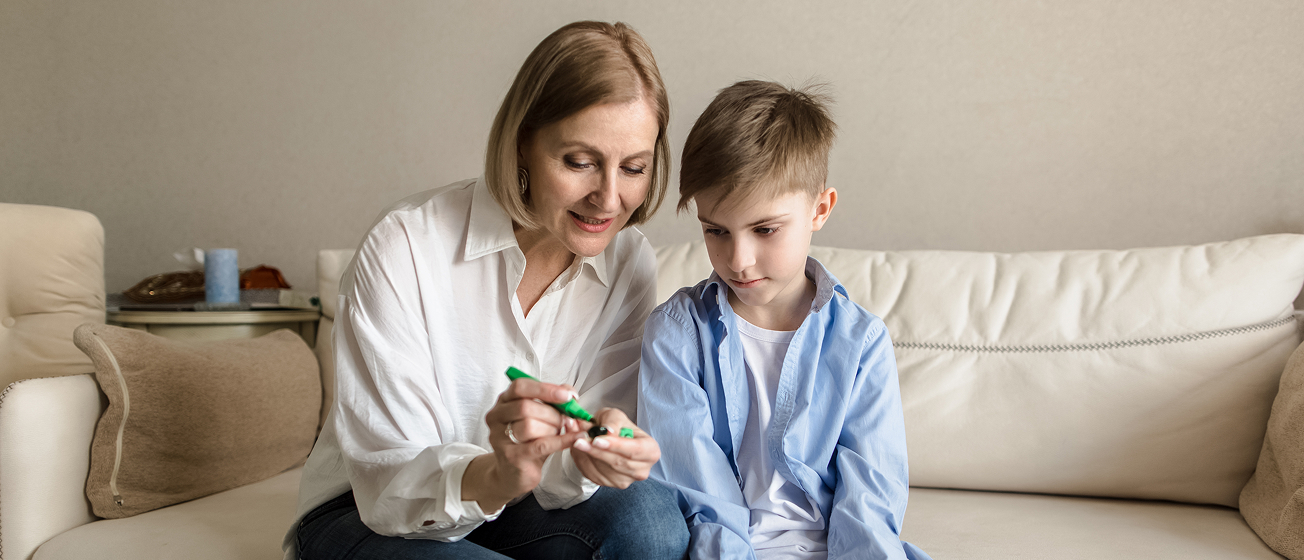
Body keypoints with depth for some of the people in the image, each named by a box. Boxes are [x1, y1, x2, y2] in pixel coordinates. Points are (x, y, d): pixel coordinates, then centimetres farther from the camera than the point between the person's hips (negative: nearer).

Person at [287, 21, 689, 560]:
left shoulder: (630, 263, -9)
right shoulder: (405, 247, -23)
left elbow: (562, 467, -9)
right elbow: (389, 479, -23)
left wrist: (602, 450, -34)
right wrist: (494, 477, -45)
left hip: (511, 503, 4)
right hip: (363, 515, -3)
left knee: (648, 513, -26)